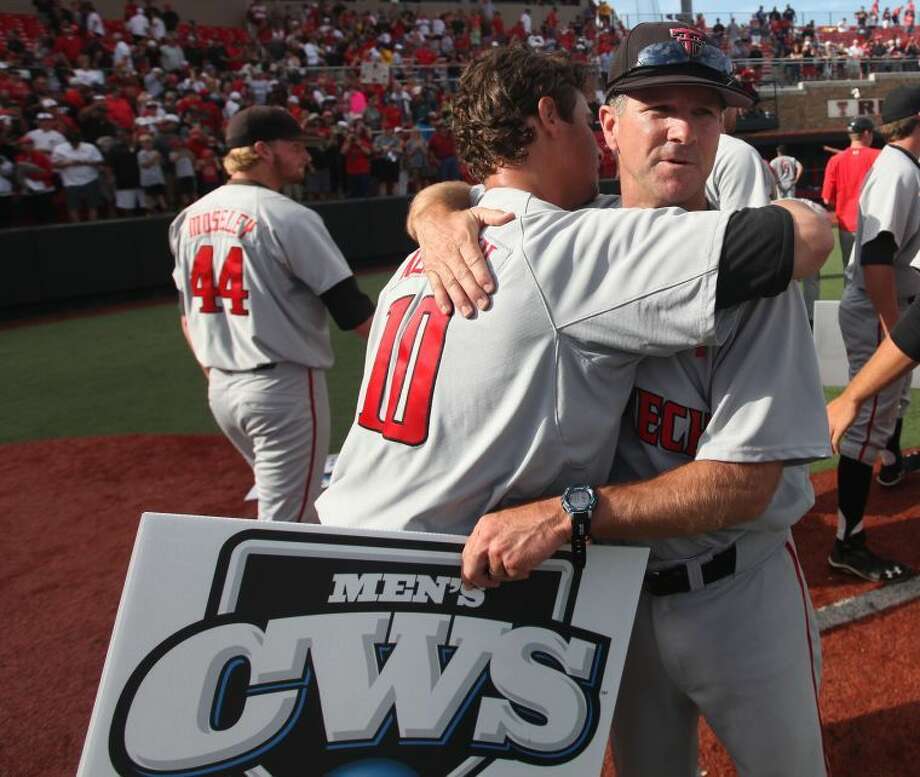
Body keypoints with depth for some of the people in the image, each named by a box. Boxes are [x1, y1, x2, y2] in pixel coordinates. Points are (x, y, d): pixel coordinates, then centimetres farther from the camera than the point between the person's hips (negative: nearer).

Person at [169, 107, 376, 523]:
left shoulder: (189, 217, 8)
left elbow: (188, 313, 15)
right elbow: (351, 311, -15)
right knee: (282, 522, 1)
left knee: (295, 504, 25)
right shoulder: (287, 216, -14)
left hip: (220, 390, 8)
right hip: (284, 387, -8)